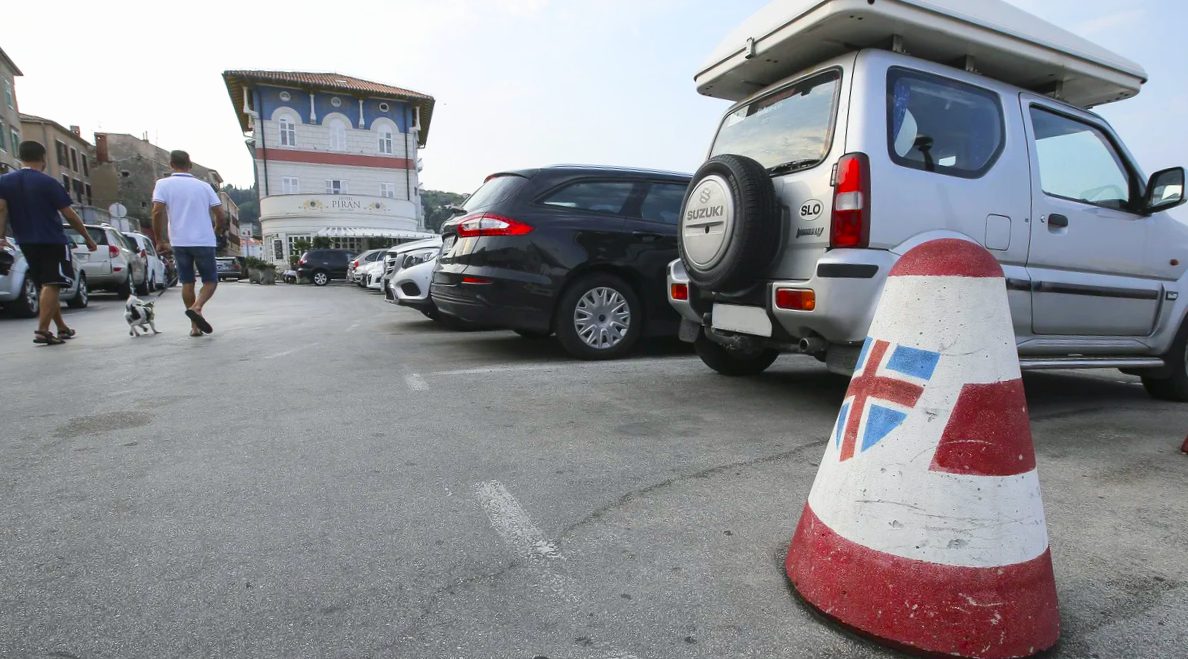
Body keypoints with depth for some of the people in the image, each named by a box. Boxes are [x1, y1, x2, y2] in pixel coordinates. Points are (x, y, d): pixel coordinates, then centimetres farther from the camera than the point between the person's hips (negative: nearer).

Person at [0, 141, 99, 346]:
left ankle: (62, 329, 22)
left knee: (47, 286, 15)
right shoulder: (48, 182, -8)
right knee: (53, 285, -6)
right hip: (53, 241, -6)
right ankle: (42, 330, -17)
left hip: (26, 242, 6)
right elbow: (69, 215, -8)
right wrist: (88, 238, 0)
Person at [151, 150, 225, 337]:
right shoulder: (204, 186, 7)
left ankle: (195, 326, 10)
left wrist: (159, 240, 1)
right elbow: (219, 214, 3)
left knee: (187, 282, 11)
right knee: (211, 281, 9)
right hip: (204, 242, 0)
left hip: (179, 242, 1)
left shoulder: (164, 184, 3)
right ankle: (197, 307, -20)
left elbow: (157, 212, -8)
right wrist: (216, 231, 22)